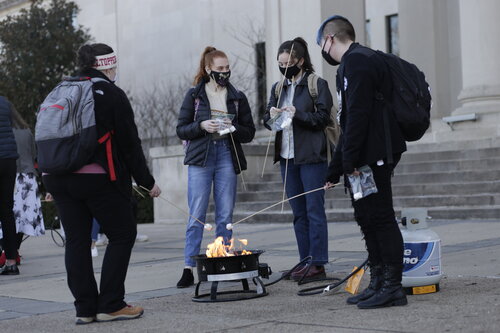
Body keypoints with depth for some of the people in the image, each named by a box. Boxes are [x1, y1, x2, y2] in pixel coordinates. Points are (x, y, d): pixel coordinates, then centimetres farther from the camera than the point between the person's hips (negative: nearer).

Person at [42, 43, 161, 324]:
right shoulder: (111, 94, -5)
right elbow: (129, 144, -6)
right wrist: (147, 182, 1)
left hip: (59, 180, 6)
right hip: (98, 179, -6)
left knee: (77, 240, 9)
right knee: (122, 235, 5)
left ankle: (85, 308, 11)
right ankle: (110, 305, 2)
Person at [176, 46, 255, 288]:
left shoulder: (237, 97, 9)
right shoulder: (194, 95, 5)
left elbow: (249, 132, 10)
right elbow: (181, 130, 4)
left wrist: (233, 128, -9)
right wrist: (202, 126, -13)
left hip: (227, 158, 2)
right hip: (200, 159, -2)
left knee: (225, 215, 4)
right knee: (196, 215, -5)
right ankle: (189, 268, -3)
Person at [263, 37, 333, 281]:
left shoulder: (317, 85, -3)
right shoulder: (278, 88, 14)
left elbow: (323, 118, -8)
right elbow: (267, 120, 14)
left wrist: (297, 114, -19)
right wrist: (272, 115, -8)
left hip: (311, 157, -6)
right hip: (287, 157, 6)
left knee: (314, 210, -6)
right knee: (298, 212, 9)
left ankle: (318, 264, -3)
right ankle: (305, 261, 14)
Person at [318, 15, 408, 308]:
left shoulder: (357, 60, -10)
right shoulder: (358, 60, 23)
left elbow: (358, 113, -21)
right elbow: (349, 122, 25)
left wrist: (349, 159, -21)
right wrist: (334, 171, 25)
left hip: (374, 156, -11)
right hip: (367, 158, 11)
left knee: (379, 217, -8)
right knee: (367, 217, 13)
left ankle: (393, 287, -4)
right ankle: (378, 284, 20)